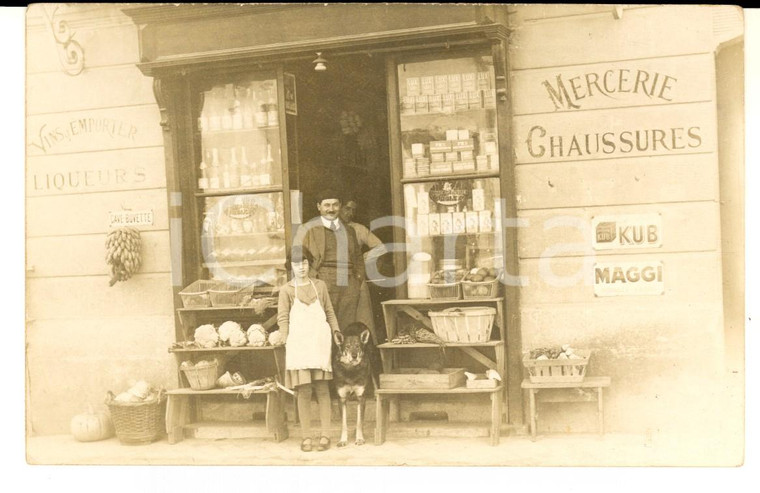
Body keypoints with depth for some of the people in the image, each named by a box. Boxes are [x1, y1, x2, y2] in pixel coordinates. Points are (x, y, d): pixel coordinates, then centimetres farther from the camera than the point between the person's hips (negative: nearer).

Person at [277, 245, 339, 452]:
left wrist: (336, 330, 4)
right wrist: (288, 340, -10)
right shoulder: (286, 290, 6)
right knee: (303, 391, -1)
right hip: (298, 345, -1)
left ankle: (325, 435, 5)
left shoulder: (320, 286, 12)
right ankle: (306, 437, 6)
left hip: (320, 343, 1)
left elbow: (330, 312, 16)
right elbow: (282, 318, 2)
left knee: (322, 389, 0)